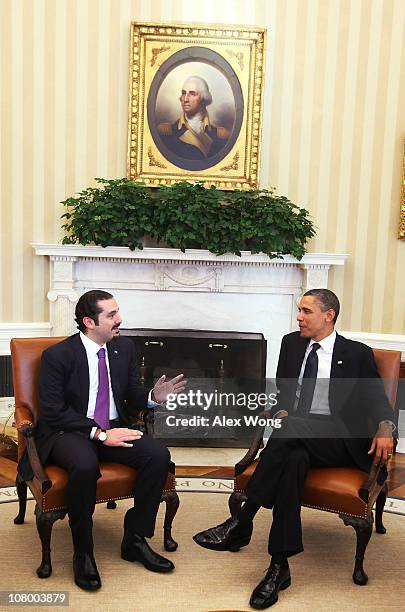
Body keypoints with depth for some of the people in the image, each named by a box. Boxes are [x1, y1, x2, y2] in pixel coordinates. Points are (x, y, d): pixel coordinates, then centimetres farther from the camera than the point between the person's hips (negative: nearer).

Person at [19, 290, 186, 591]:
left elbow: (133, 394, 12)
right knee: (85, 465, -37)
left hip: (113, 429, 5)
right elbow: (53, 412, -14)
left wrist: (153, 396, -12)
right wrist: (99, 433, -21)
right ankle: (83, 553, -14)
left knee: (159, 455, -20)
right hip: (68, 432, -5)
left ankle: (135, 539, -3)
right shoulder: (57, 355, -11)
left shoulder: (125, 347, 5)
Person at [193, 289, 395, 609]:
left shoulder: (358, 353, 7)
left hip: (339, 442, -2)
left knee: (293, 426, -34)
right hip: (296, 438, 3)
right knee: (293, 459, -34)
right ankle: (279, 566, -29)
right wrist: (282, 412, -6)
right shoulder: (292, 343, 16)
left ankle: (240, 523, -30)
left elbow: (376, 399, 0)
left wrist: (385, 428, -22)